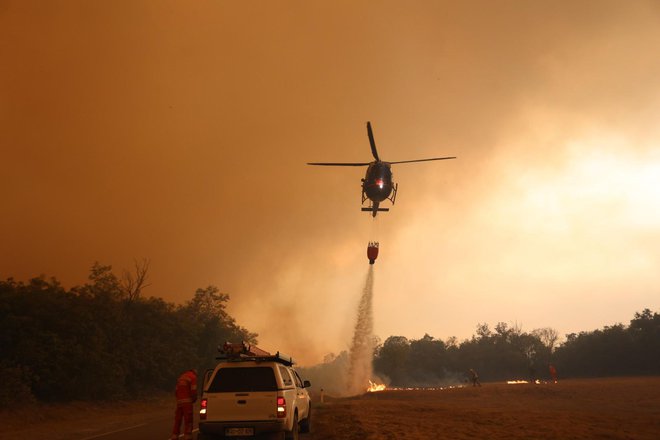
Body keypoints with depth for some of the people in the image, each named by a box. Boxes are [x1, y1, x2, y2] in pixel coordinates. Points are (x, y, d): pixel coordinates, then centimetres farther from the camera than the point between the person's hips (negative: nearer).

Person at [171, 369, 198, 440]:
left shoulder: (181, 377, 20)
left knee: (177, 420, 13)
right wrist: (194, 399, 5)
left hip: (179, 401, 7)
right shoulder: (193, 377, -2)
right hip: (187, 402, -7)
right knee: (188, 421, -4)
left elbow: (176, 391, 19)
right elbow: (193, 391, -11)